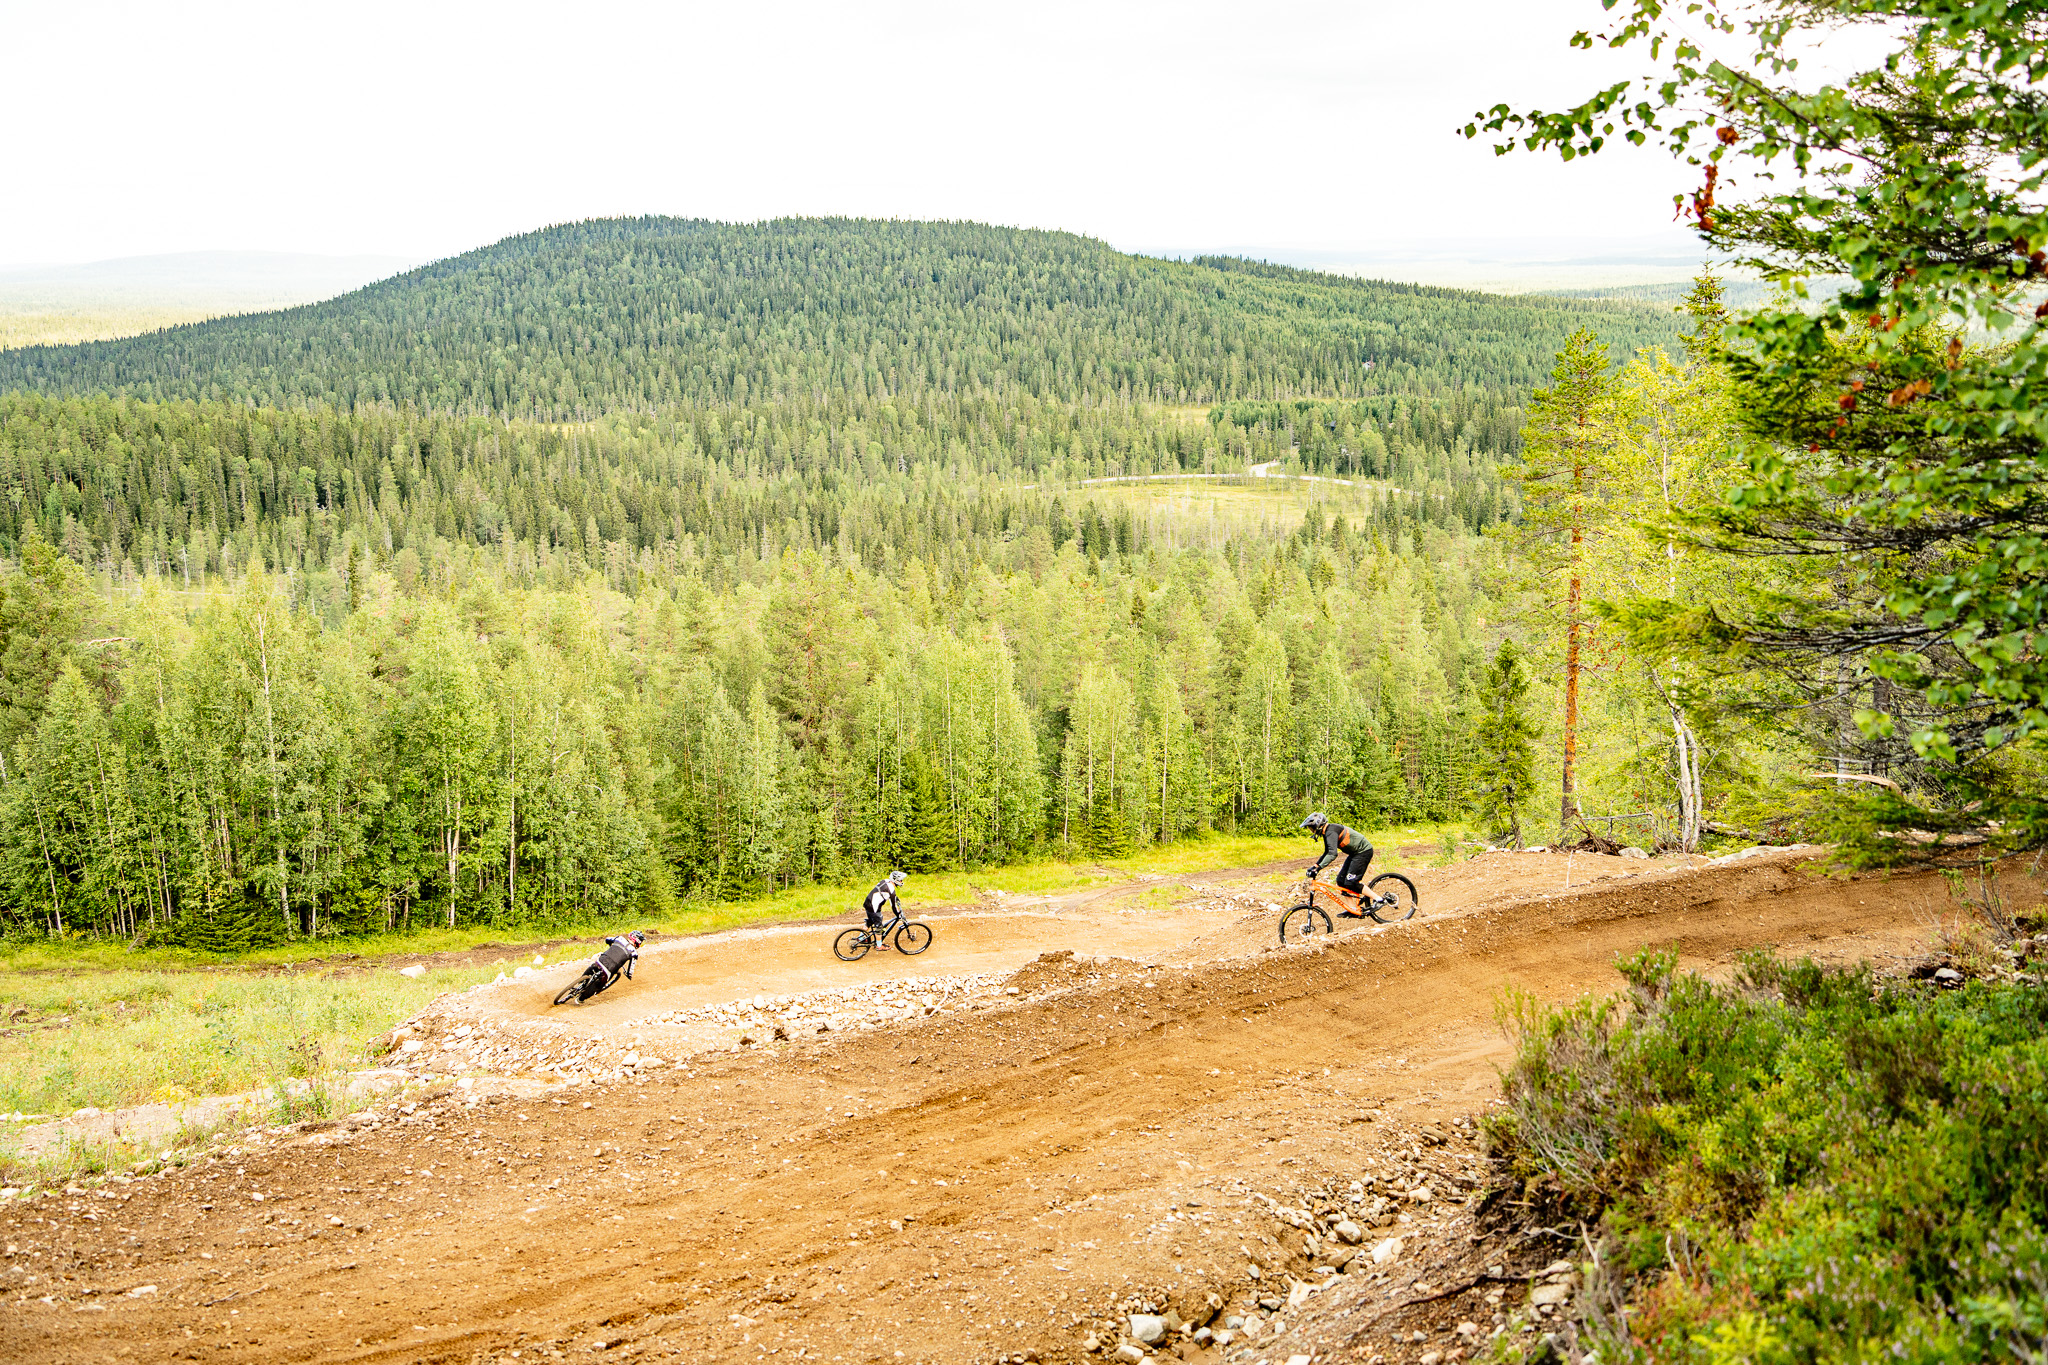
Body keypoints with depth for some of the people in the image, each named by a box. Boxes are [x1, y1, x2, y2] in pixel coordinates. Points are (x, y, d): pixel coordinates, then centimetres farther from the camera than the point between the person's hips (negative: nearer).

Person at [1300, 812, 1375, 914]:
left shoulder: (1331, 831, -23)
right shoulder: (1327, 832, 9)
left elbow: (1333, 854, -35)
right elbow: (1327, 853, 21)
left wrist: (1318, 868, -39)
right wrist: (1314, 866, 13)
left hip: (1363, 851, -10)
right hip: (1355, 853, 10)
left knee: (1350, 882, -16)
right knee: (1341, 880, 6)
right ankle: (1352, 909, 8)